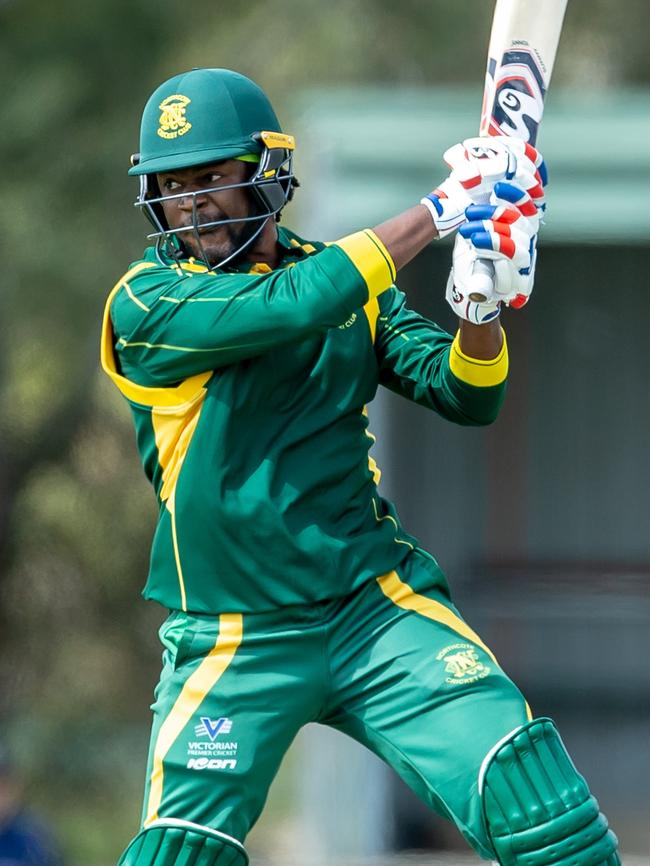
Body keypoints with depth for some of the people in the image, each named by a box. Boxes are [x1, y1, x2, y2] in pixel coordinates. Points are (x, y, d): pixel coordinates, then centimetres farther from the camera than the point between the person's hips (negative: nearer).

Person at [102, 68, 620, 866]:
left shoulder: (351, 285, 9)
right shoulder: (148, 302, -7)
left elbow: (467, 397, 6)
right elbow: (293, 306, -22)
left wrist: (481, 309, -15)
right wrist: (439, 209, -18)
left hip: (375, 610, 3)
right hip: (233, 643, -2)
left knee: (531, 797, -14)